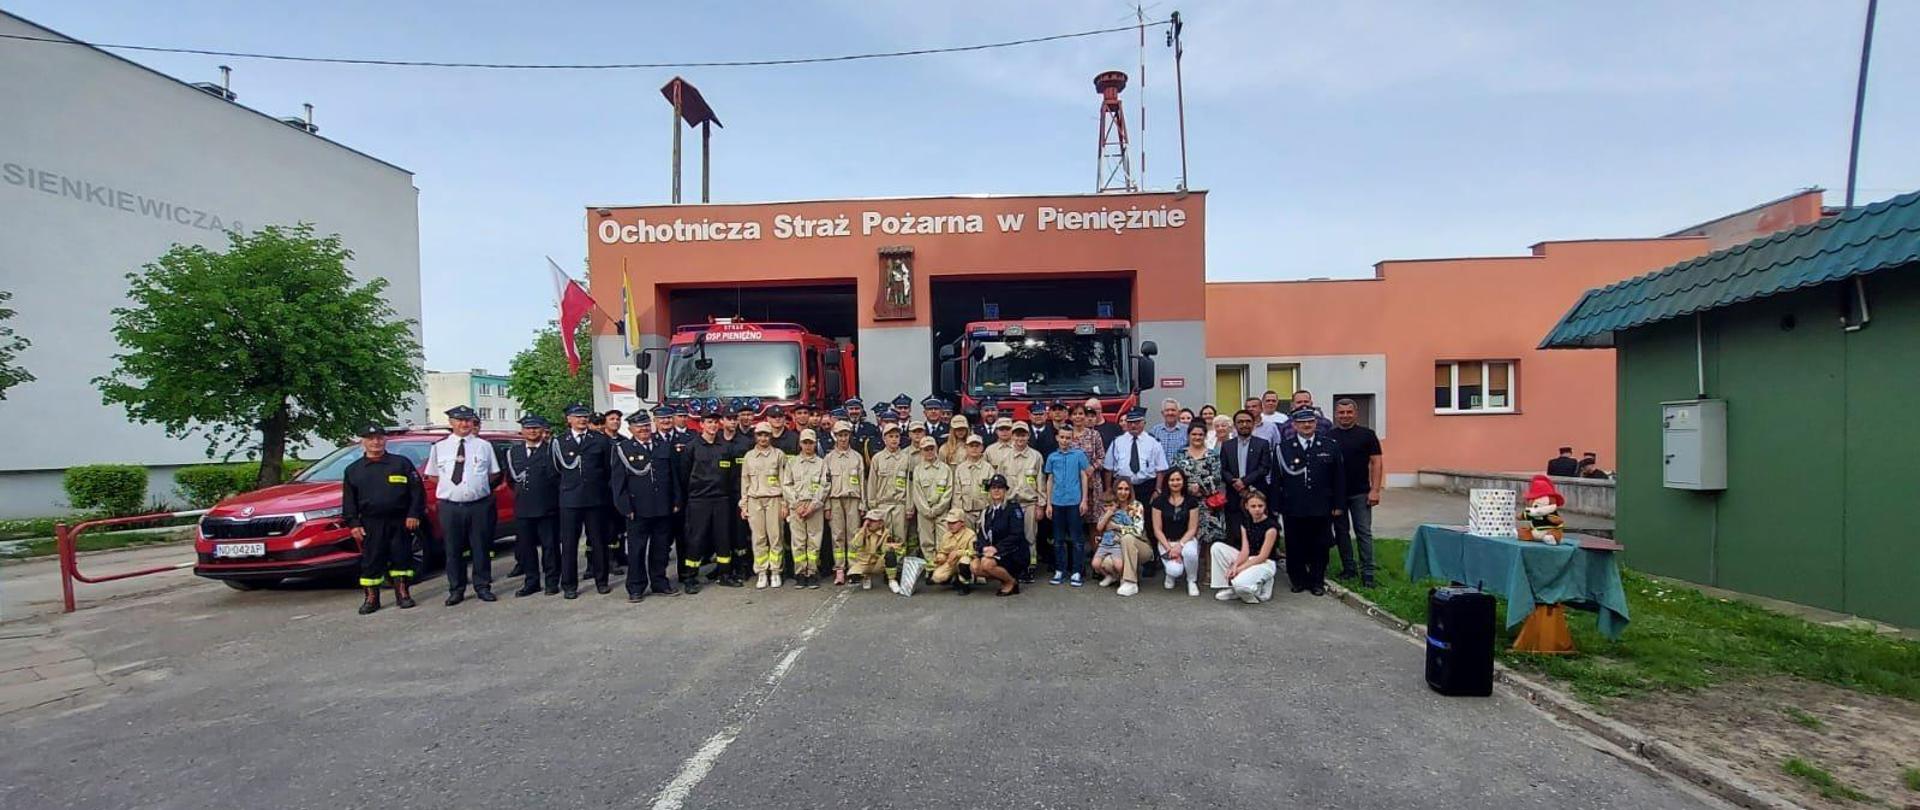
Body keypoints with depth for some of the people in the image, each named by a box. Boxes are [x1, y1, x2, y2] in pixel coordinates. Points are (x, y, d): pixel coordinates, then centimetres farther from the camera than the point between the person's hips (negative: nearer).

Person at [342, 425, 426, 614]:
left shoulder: (402, 463, 4)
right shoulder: (353, 470, 10)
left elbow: (417, 490, 2)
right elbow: (349, 500, 9)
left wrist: (414, 514, -6)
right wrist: (353, 524, -1)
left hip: (399, 522, -1)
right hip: (371, 524, 1)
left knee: (401, 558, 4)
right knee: (371, 561, 2)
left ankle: (402, 593, 13)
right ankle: (371, 598, 10)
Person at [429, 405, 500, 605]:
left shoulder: (484, 446, 6)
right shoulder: (440, 447, 6)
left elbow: (493, 474, 13)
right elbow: (431, 476, 14)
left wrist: (477, 485, 4)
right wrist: (450, 484, 3)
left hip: (479, 505, 0)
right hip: (450, 507, 0)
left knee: (481, 548, 6)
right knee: (453, 550, 6)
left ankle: (482, 587, 16)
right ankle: (456, 590, 17)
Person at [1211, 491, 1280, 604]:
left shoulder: (1271, 526, -14)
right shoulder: (1245, 523, 5)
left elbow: (1262, 557, -17)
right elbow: (1245, 550, -4)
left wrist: (1240, 568, -20)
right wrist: (1235, 565, -23)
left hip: (1265, 563, -7)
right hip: (1248, 559, 7)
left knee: (1240, 584, -35)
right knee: (1217, 547, -10)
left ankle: (1262, 585, -1)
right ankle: (1228, 586, -6)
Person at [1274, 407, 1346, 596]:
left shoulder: (1330, 446, 5)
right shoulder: (1283, 448, 1)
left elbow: (1339, 478, 6)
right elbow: (1276, 479, 1)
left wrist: (1339, 504, 3)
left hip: (1321, 509, 1)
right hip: (1293, 509, 0)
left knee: (1319, 547, 7)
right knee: (1295, 547, 6)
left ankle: (1317, 581, 22)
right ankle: (1298, 580, 21)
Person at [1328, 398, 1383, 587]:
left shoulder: (1367, 434, 0)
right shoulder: (1328, 436, 5)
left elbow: (1376, 462, -2)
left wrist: (1375, 490, -9)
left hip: (1360, 493, -2)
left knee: (1364, 532, -2)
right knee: (1341, 531, 9)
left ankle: (1367, 572, 4)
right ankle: (1348, 569, 19)